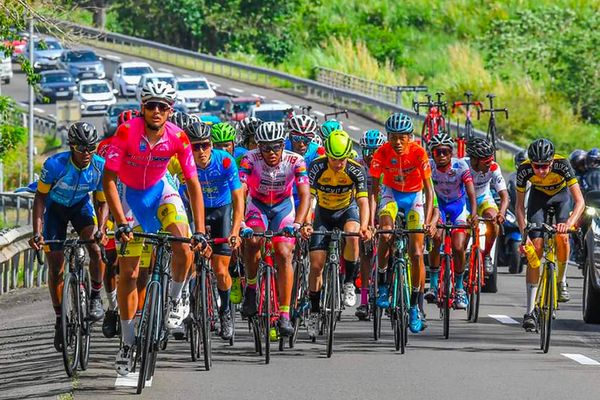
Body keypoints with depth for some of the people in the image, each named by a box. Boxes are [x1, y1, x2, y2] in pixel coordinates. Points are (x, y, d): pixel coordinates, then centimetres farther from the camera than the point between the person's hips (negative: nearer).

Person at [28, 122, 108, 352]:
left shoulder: (101, 167, -24)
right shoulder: (55, 165, -31)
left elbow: (102, 203, -12)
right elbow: (40, 197, -18)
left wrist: (100, 229, -30)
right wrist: (37, 232, -27)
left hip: (81, 206, 1)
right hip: (55, 207, -1)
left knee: (96, 248, -26)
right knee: (55, 265, -5)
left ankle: (96, 298, -6)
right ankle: (60, 320, 7)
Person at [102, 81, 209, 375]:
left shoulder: (177, 137, -21)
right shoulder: (126, 132, -27)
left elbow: (193, 184, -17)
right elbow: (108, 179, -25)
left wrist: (200, 232, -23)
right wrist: (121, 223, -33)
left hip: (160, 189, 1)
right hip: (130, 193, -1)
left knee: (184, 247, -25)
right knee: (128, 273, -1)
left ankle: (176, 300, 4)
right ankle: (127, 343, 10)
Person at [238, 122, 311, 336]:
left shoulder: (295, 161, -23)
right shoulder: (250, 159, -24)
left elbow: (305, 194, -30)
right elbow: (240, 192, -33)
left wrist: (297, 223, -46)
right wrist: (240, 223, -48)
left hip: (283, 206, 0)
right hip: (257, 206, 0)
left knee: (284, 254, -18)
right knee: (252, 241, -31)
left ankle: (284, 315, -14)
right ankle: (251, 288, -6)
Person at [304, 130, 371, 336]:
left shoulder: (355, 170, -25)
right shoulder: (317, 167, -25)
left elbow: (363, 201, -33)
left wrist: (364, 226, -51)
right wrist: (306, 223, -48)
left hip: (347, 210, -1)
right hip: (323, 213, 1)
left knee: (352, 238, -35)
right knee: (316, 265, -6)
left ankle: (349, 284, -15)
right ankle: (314, 311, 11)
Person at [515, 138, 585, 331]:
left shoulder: (562, 164, -37)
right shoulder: (524, 169, -32)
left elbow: (580, 201, -39)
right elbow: (520, 205, -20)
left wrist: (569, 223, -56)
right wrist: (524, 235, -32)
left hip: (561, 195, 0)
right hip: (538, 196, 1)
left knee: (562, 237, -26)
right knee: (536, 247, -13)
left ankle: (562, 281, 4)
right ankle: (530, 311, -12)